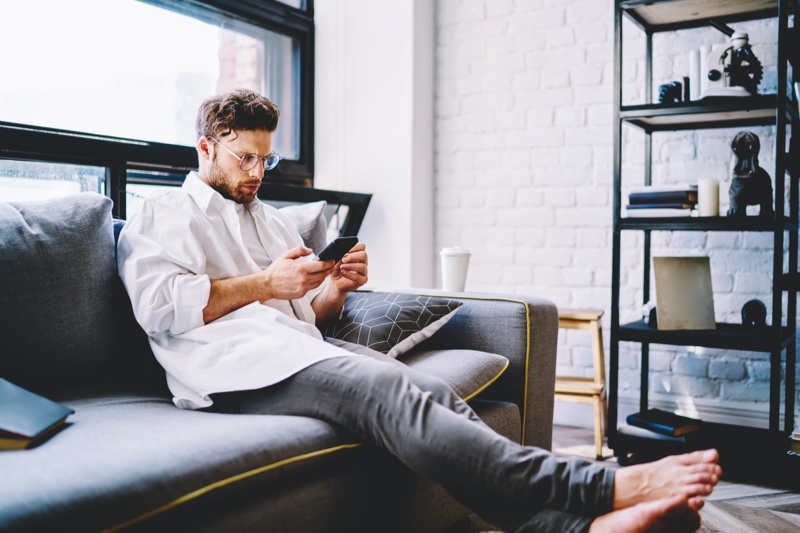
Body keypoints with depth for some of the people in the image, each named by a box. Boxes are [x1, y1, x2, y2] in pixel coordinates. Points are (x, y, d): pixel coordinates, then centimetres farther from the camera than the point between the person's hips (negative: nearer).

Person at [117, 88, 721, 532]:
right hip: (237, 363, -6)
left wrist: (337, 288, 5)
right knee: (390, 391, -34)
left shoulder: (271, 219, 32)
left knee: (437, 394, -24)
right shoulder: (162, 215, 13)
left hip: (301, 349, 7)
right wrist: (263, 284, -6)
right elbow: (157, 305, -7)